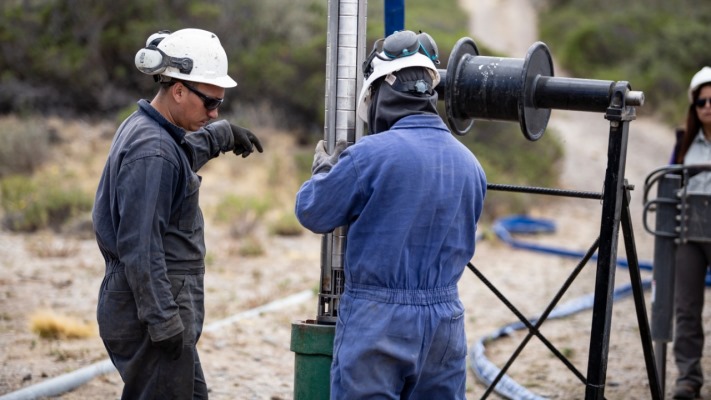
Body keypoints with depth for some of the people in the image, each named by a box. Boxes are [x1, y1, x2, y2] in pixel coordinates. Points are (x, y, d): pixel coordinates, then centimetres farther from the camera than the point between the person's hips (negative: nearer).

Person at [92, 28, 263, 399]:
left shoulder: (142, 128, 11)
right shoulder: (152, 152, -21)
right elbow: (139, 248, -25)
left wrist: (223, 134, 37)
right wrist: (165, 322, -23)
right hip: (150, 311, -11)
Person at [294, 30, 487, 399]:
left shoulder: (372, 154, -14)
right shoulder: (469, 163, 5)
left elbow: (312, 213, -3)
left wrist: (324, 170, 18)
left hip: (377, 318, -5)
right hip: (445, 317, 5)